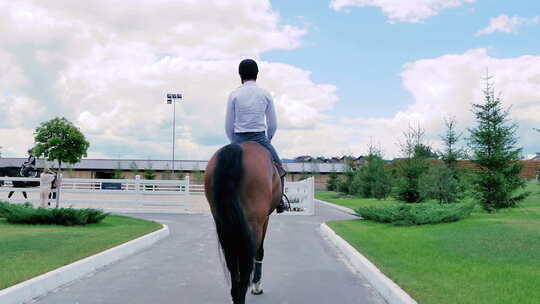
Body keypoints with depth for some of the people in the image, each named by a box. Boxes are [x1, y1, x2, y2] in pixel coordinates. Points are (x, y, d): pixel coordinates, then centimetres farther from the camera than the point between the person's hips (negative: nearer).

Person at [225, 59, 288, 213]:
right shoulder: (266, 94, 1)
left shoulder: (234, 95, -2)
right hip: (260, 138, 0)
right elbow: (273, 124, 3)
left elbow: (228, 125, 0)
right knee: (278, 167, 20)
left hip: (239, 139, 0)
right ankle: (279, 200, 12)